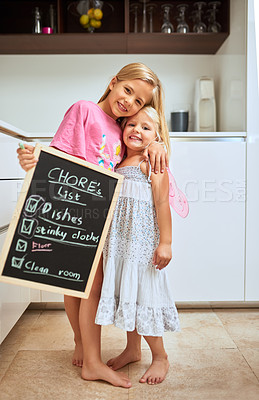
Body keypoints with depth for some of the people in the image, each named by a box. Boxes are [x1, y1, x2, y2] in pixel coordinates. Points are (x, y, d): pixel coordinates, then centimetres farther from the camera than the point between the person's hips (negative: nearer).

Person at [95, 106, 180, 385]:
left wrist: (165, 243, -16)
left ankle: (160, 357, 22)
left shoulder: (152, 163, -6)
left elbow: (162, 203, -12)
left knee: (142, 294, 0)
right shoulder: (118, 163, 15)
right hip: (118, 241, 7)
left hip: (143, 240, -7)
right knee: (125, 294, 15)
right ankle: (132, 349, 35)